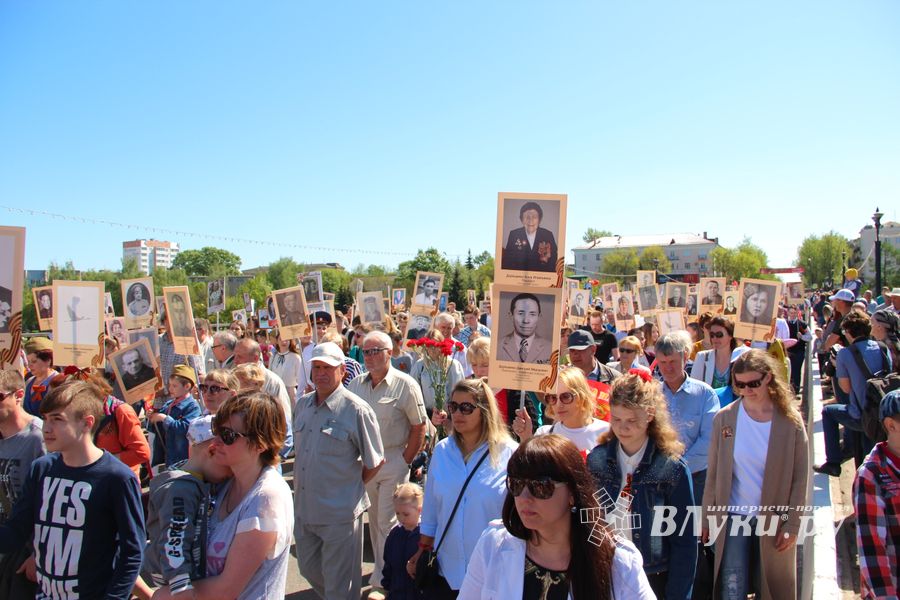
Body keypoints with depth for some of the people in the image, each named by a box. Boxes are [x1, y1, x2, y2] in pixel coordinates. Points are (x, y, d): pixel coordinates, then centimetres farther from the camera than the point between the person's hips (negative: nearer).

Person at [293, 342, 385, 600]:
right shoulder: (302, 404, 4)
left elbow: (375, 462, -7)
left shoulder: (356, 410, -15)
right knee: (309, 570, 23)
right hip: (303, 508, 6)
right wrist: (302, 484, 11)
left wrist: (351, 486, 0)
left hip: (339, 513, -6)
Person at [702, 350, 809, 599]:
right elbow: (713, 473, -1)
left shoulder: (790, 421, -7)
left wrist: (792, 524, -4)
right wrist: (707, 518, 2)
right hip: (733, 517, 0)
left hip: (774, 520, 0)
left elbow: (800, 477, -3)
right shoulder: (724, 418, -6)